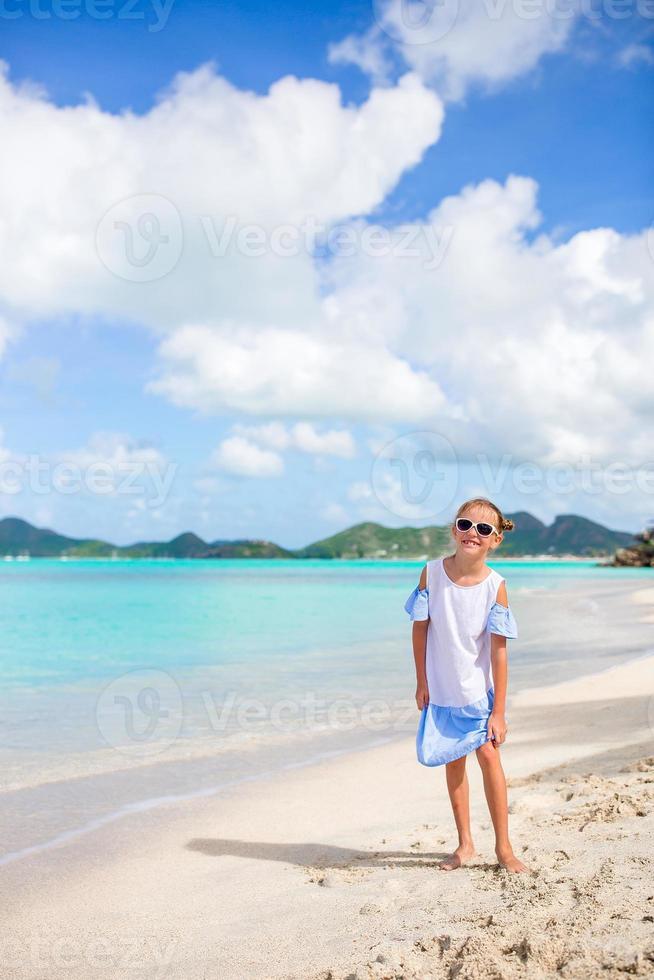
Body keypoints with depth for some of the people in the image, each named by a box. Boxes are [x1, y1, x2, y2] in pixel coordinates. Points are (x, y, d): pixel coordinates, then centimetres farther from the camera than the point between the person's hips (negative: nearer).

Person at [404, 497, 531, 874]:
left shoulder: (496, 585, -16)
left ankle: (504, 847, 11)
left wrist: (498, 711, -12)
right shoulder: (432, 572, -11)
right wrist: (422, 683, -1)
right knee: (454, 761, 10)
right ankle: (465, 844, 23)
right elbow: (420, 629, -2)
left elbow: (499, 651, -14)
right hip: (442, 689, 2)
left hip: (479, 689, -2)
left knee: (489, 756, -4)